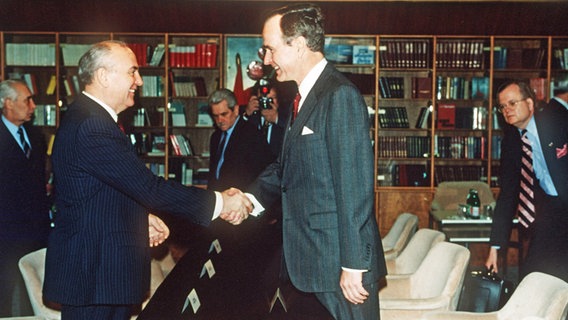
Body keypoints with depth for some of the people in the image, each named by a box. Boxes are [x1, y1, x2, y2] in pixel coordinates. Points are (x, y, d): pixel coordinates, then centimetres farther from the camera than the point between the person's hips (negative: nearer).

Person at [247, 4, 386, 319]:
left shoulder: (340, 96, -16)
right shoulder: (305, 97, 14)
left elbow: (355, 186, -20)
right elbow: (285, 166, 16)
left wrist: (353, 265, -20)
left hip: (340, 263, -9)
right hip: (312, 260, 9)